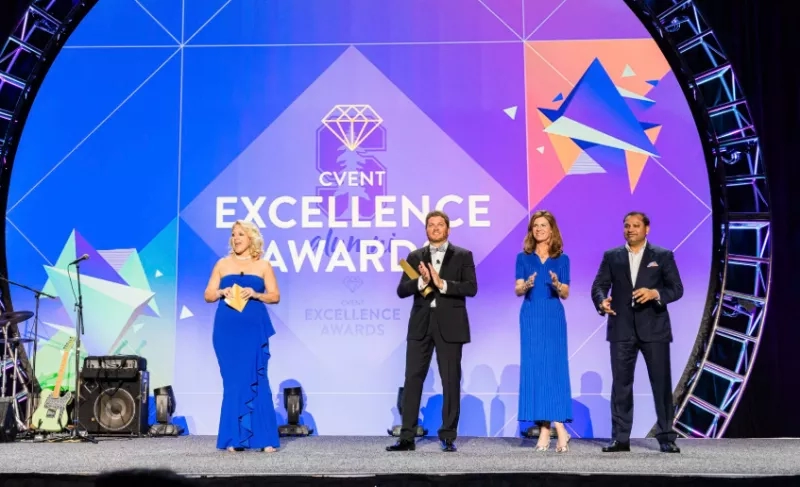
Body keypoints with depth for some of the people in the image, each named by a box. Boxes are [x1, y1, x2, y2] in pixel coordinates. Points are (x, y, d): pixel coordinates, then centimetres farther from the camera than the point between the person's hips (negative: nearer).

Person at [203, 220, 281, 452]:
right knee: (233, 381, 0)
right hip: (227, 329, 1)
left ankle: (264, 438, -2)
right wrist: (221, 292, -11)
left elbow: (275, 296, 5)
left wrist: (256, 294, -12)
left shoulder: (263, 265, 7)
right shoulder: (222, 264, 10)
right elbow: (208, 295, 9)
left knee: (256, 379, -4)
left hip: (254, 328, -1)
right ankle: (234, 438, 4)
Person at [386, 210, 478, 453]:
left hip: (449, 325, -2)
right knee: (412, 379, 0)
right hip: (421, 324, 2)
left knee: (451, 382, 2)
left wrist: (442, 284, -18)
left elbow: (471, 288, -7)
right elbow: (401, 290, 2)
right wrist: (421, 281, -16)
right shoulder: (415, 257, 11)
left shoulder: (463, 256, 5)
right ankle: (407, 437, 5)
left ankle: (448, 437, 11)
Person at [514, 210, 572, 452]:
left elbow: (566, 294, 3)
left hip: (554, 317, -1)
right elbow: (517, 290, -1)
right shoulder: (523, 257, 7)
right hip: (531, 317, 1)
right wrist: (527, 285, -23)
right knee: (533, 368, -1)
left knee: (555, 367, -6)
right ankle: (544, 429, 4)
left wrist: (557, 284, -18)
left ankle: (558, 427, -3)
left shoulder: (562, 259, 6)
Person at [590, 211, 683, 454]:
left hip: (653, 328, -1)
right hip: (622, 330, 1)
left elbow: (677, 288, 1)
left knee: (662, 383, 1)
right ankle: (620, 438, 8)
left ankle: (666, 437, 10)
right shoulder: (611, 256, 10)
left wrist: (655, 293, -19)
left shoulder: (663, 256, 6)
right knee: (621, 384, 3)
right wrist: (601, 301, -19)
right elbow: (598, 285, 3)